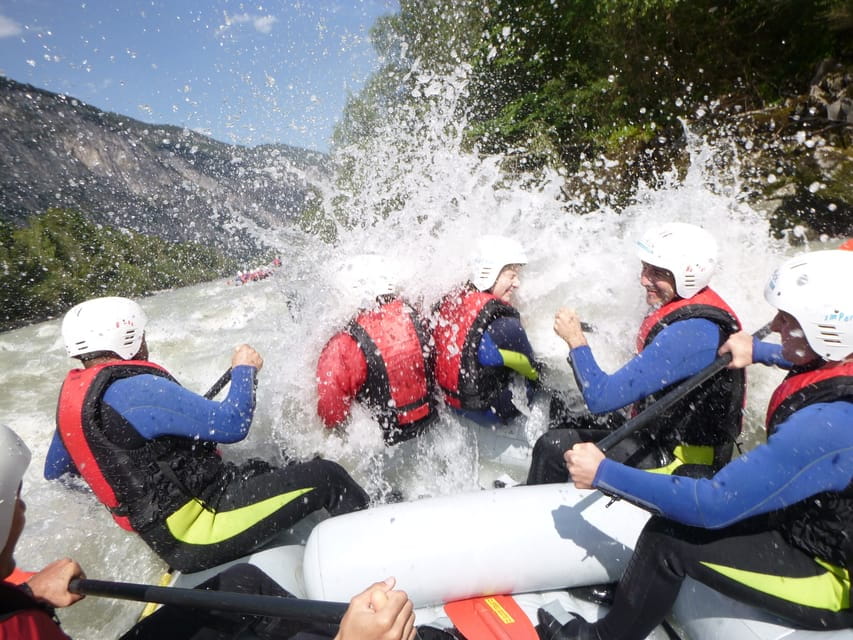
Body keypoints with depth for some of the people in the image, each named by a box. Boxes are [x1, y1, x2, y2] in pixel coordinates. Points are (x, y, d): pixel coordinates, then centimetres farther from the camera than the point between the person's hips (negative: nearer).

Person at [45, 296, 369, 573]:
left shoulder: (72, 395, 9)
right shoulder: (137, 389, -23)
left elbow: (54, 472, 25)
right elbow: (233, 424, -24)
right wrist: (244, 370, -9)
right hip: (198, 537, -10)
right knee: (327, 477, -13)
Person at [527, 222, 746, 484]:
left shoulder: (688, 332, -29)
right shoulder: (690, 307, 2)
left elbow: (601, 398, -29)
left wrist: (575, 340, -17)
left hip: (683, 464, -10)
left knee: (555, 446, -13)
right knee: (571, 425, 16)